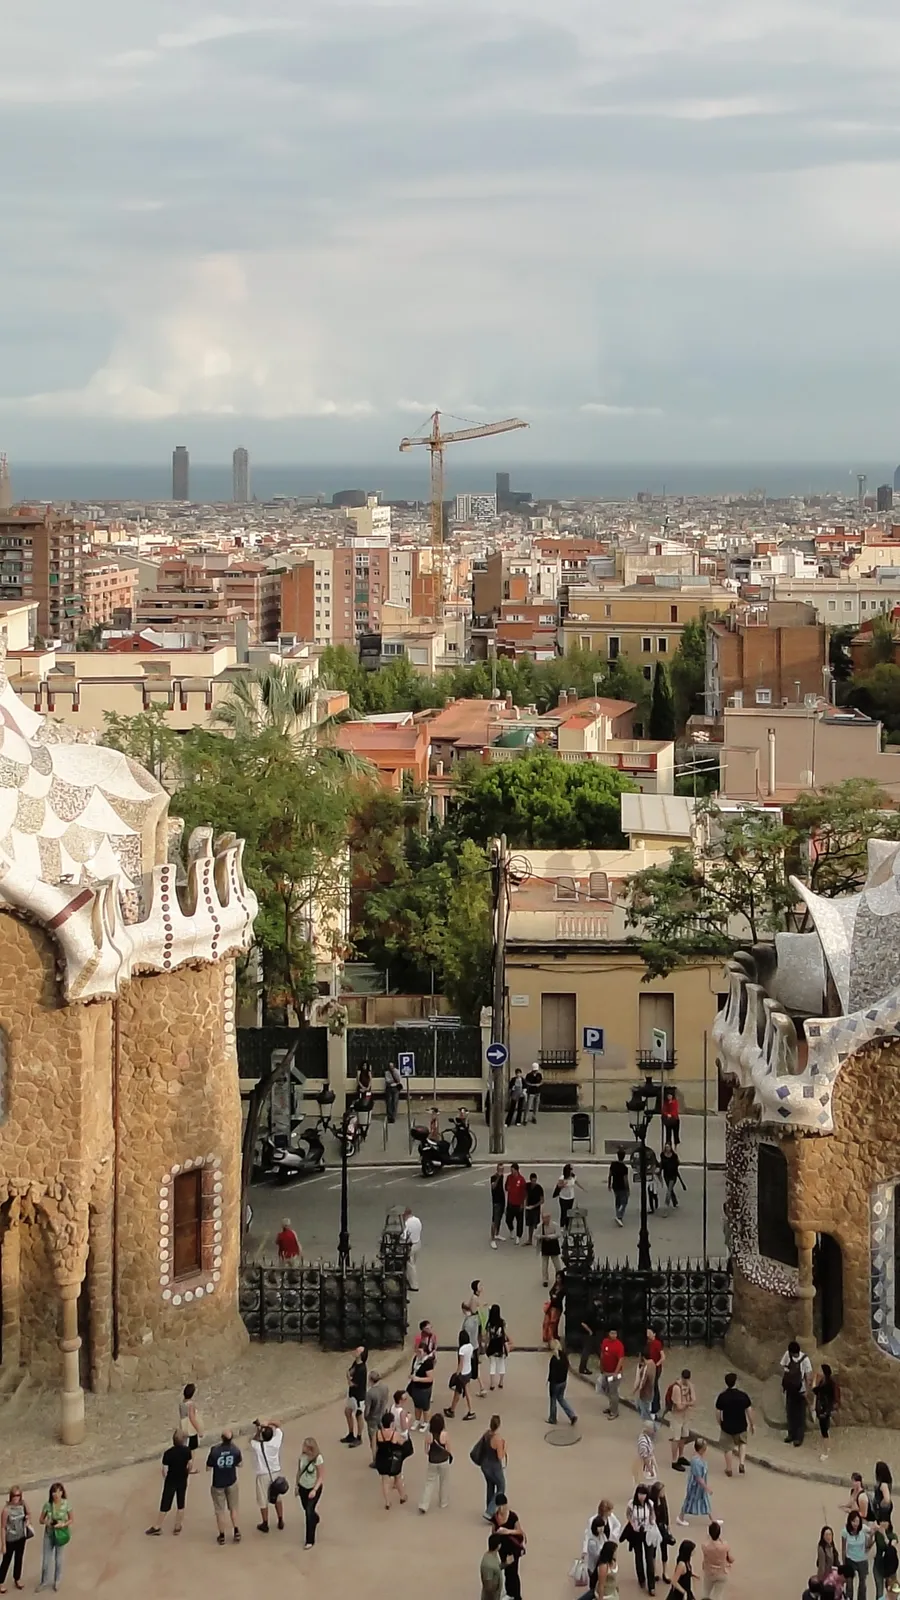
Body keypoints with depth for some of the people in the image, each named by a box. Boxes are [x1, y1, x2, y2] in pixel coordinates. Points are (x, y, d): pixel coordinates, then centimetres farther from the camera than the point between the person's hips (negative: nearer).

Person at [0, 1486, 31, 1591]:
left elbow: (27, 1516, 12)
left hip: (21, 1538, 5)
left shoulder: (22, 1506, -9)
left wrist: (28, 1520, -12)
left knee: (19, 1559, 21)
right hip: (10, 1540, -5)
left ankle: (17, 1579, 42)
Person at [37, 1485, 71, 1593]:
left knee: (58, 1557, 16)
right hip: (49, 1534, 1)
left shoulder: (66, 1504, -17)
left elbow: (71, 1519, -5)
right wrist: (46, 1522, -25)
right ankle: (44, 1582, 26)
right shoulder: (47, 1504, -14)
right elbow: (41, 1520, -3)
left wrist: (63, 1524, -23)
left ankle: (57, 1581, 35)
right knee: (46, 1558, 8)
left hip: (60, 1533, -1)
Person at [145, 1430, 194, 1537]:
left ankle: (157, 1527, 19)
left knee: (165, 1504, 9)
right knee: (180, 1504, 16)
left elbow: (164, 1471, -16)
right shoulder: (187, 1450, -15)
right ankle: (178, 1527, 25)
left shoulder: (168, 1453, -23)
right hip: (182, 1481, 2)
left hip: (170, 1482, -2)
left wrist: (165, 1478, 5)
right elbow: (190, 1466, -4)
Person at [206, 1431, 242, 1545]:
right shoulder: (235, 1450, -17)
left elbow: (208, 1468, -13)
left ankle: (222, 1536, 21)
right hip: (232, 1482, 2)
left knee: (220, 1511, 12)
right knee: (233, 1508, 21)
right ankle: (236, 1532, 20)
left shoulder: (215, 1451, -25)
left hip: (218, 1484, -2)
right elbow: (239, 1464, 0)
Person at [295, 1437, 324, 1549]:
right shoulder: (302, 1456, -10)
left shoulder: (318, 1459, -25)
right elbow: (299, 1471, 4)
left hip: (314, 1488, -6)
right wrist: (297, 1485, 7)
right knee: (307, 1509, 23)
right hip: (303, 1487, 6)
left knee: (309, 1512, -9)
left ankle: (310, 1540, -1)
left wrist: (315, 1490, -30)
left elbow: (321, 1477, -20)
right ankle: (315, 1520, 58)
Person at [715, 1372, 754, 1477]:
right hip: (741, 1426, 1)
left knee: (728, 1448, 18)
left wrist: (720, 1423, 14)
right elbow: (749, 1411, -6)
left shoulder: (722, 1397, -13)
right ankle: (741, 1463, 10)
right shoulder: (743, 1396, -12)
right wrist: (753, 1424, 8)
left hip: (727, 1426, -1)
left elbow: (718, 1412, -5)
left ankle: (729, 1470, 28)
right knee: (742, 1443, 28)